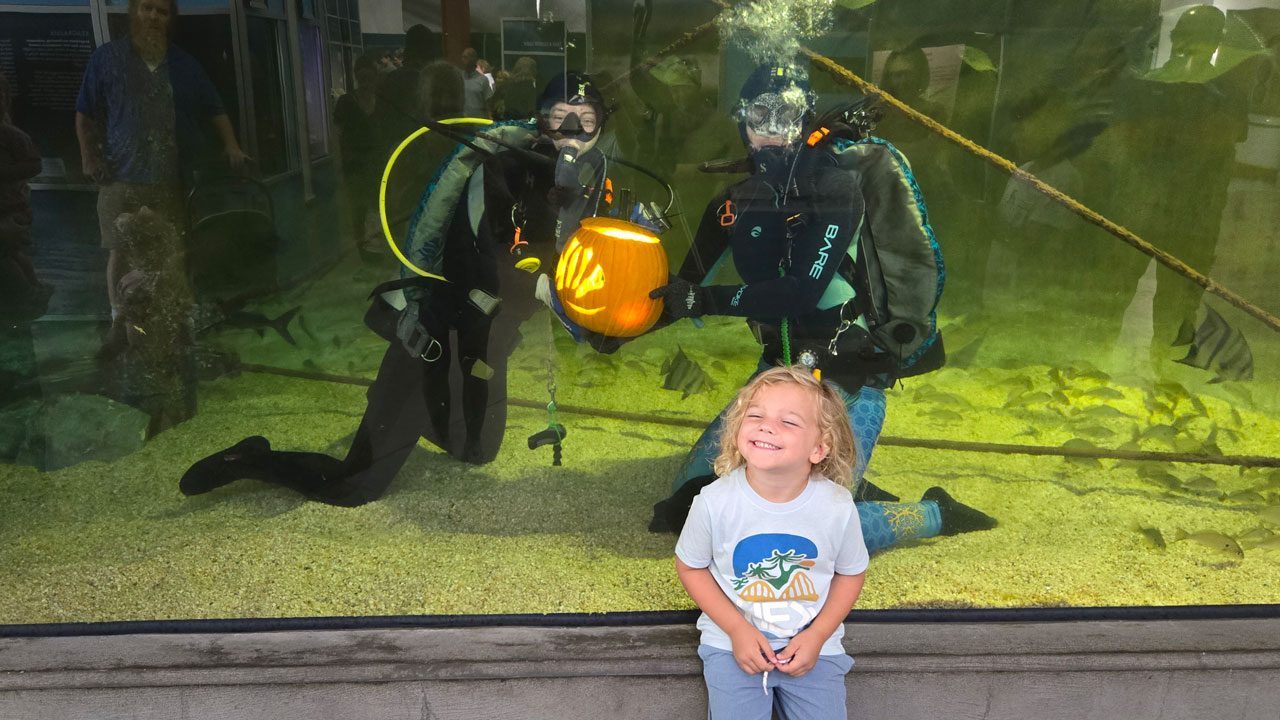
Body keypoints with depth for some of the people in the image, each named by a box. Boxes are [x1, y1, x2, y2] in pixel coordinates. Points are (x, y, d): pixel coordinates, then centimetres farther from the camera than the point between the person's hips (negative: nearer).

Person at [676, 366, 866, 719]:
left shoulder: (837, 507, -17)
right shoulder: (714, 502, -20)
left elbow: (851, 573, 0)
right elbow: (690, 568, -4)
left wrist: (818, 635, -10)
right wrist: (737, 629, -13)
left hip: (813, 645, 1)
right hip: (733, 642, -1)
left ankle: (783, 690, 25)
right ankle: (718, 686, 21)